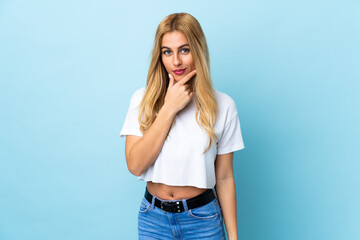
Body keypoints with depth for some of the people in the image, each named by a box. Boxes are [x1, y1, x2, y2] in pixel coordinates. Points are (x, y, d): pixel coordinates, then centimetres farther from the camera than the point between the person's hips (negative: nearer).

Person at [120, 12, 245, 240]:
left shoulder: (222, 105, -7)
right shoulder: (143, 99, -4)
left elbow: (224, 177, -2)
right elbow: (135, 165, -15)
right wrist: (169, 108, -18)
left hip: (203, 220, -1)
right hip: (153, 219, 1)